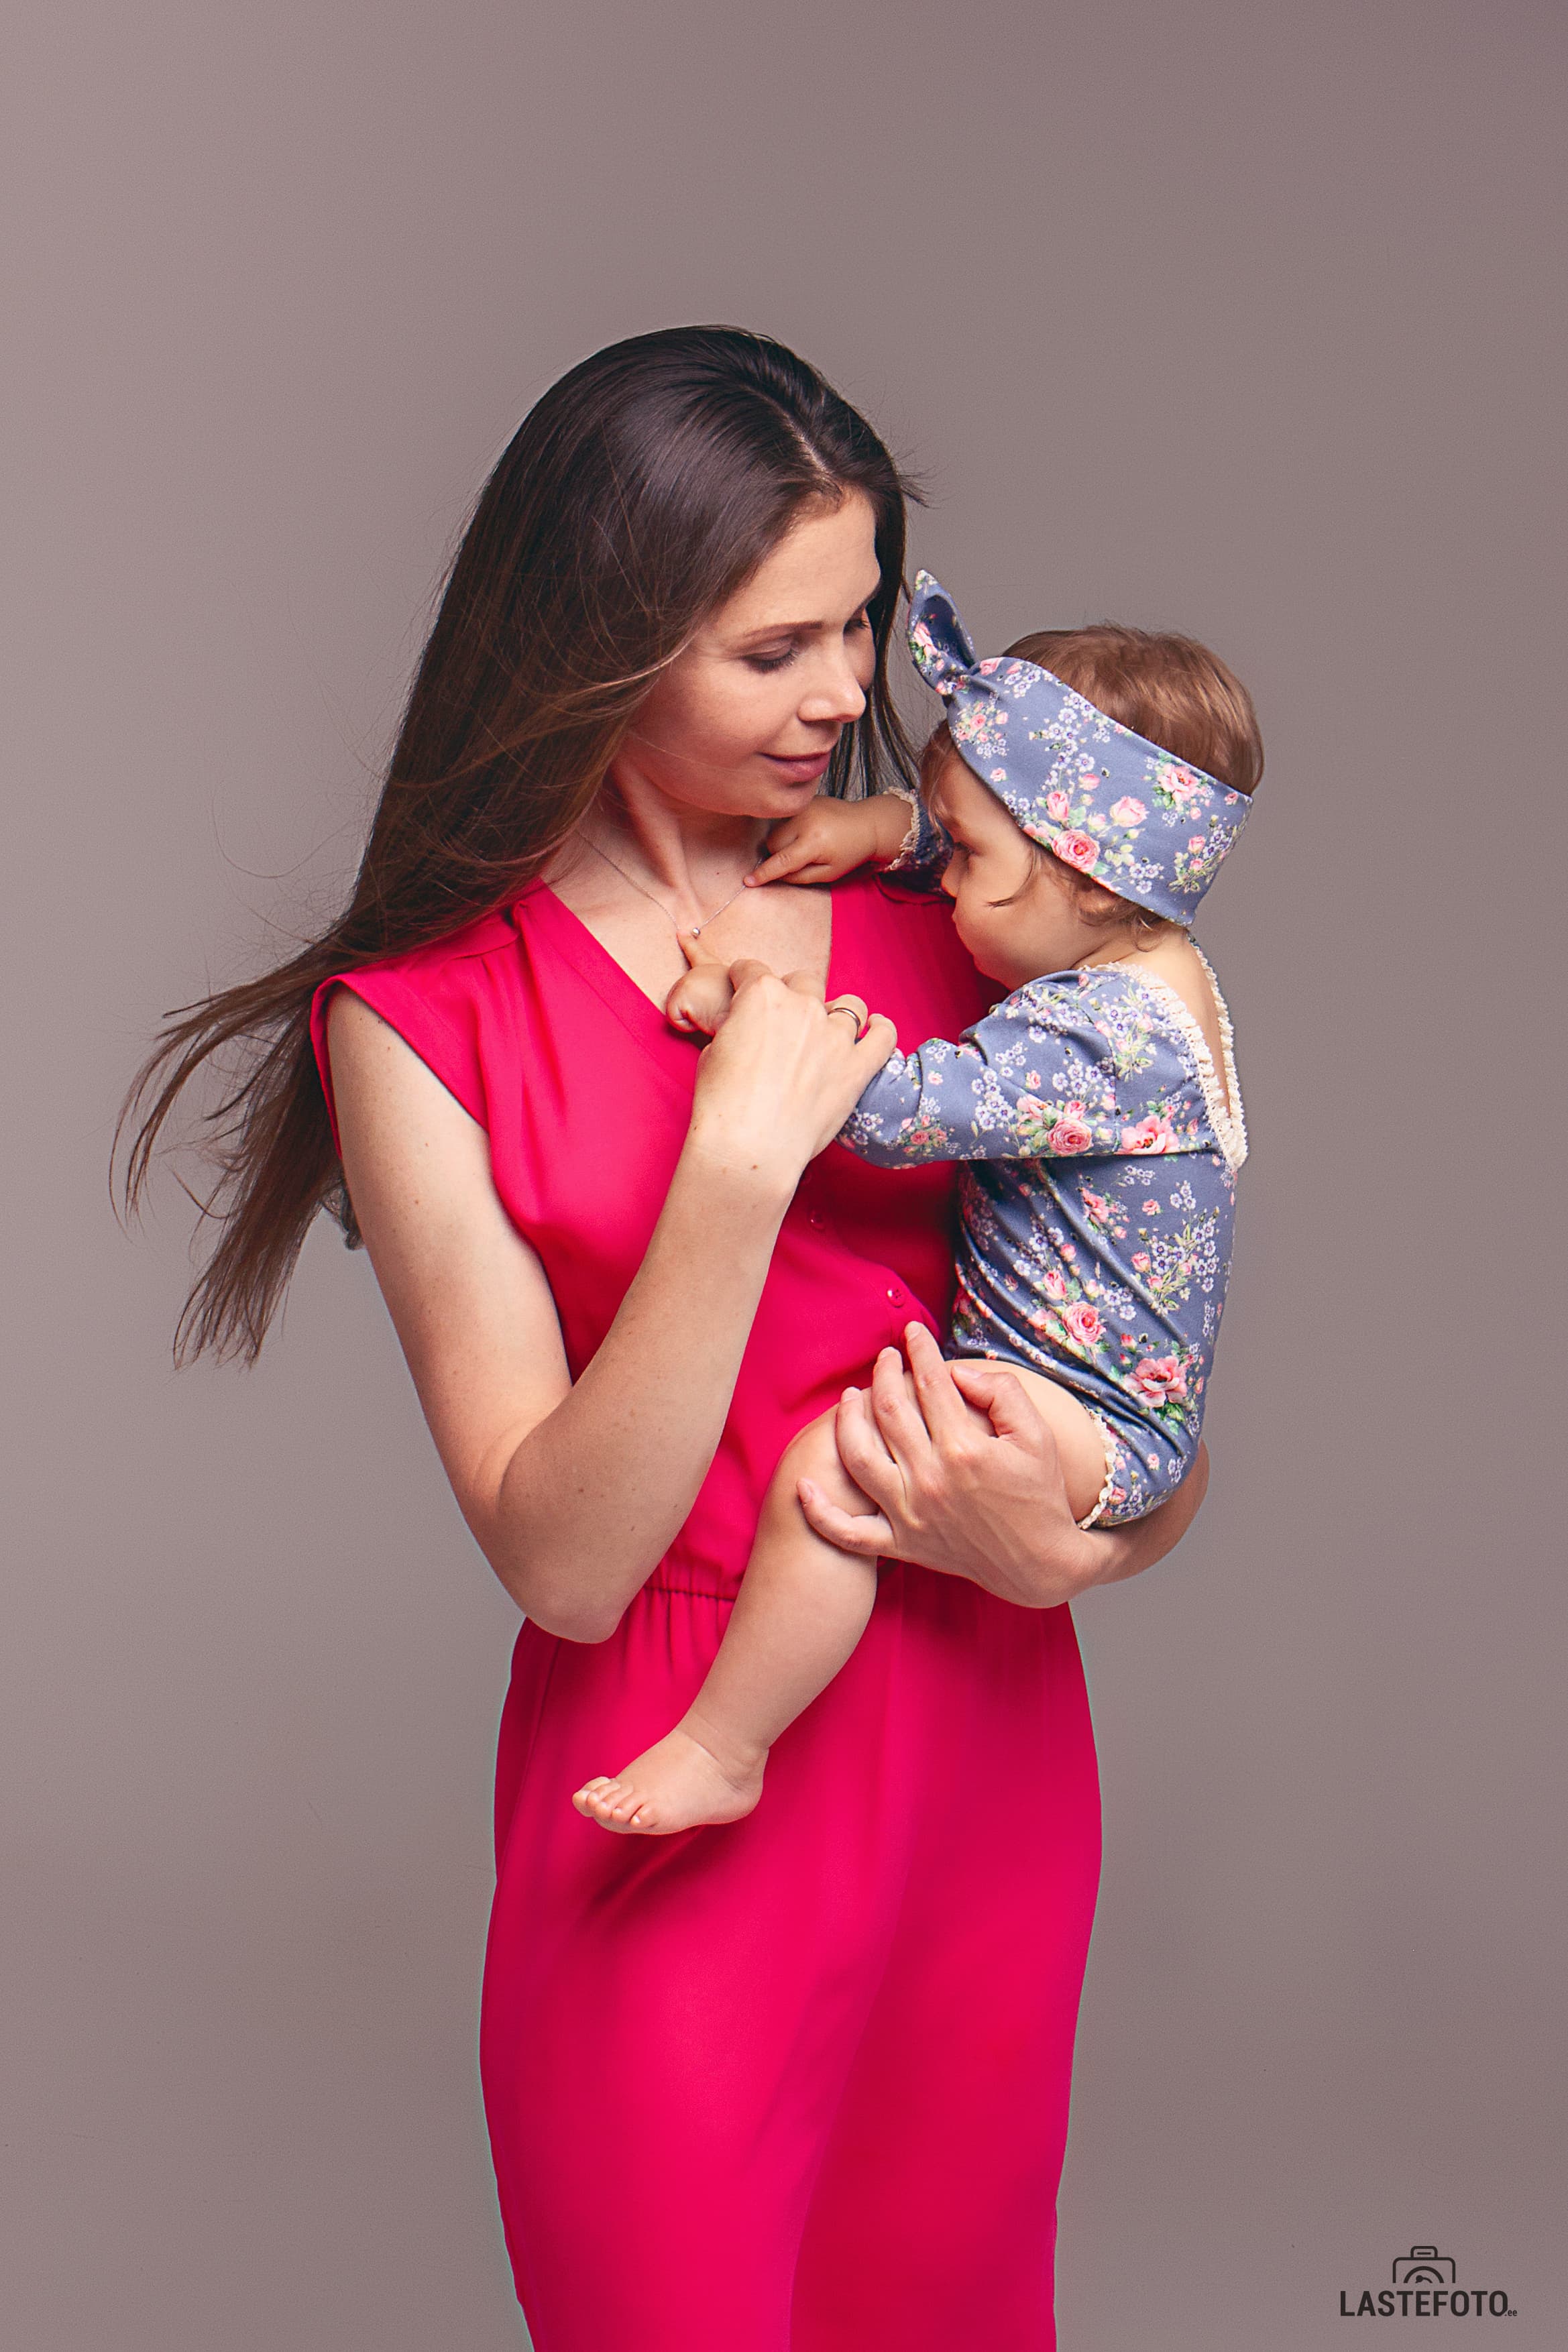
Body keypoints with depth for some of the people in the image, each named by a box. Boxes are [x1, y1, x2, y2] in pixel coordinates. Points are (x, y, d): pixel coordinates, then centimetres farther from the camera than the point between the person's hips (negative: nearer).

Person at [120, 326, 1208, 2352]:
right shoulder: (424, 1020, -8)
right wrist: (743, 1154, -23)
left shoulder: (940, 928, 2)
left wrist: (1060, 1547, -16)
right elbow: (561, 1557, -15)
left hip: (993, 1759, 4)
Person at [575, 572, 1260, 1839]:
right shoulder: (1138, 962, 5)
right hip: (1112, 1401, 11)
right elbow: (1002, 837, 22)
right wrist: (885, 825, 5)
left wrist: (752, 1010, -23)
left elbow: (905, 1112, -33)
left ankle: (722, 1753, -14)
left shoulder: (1107, 1035, -26)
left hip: (1099, 1424, -11)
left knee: (827, 1470, -27)